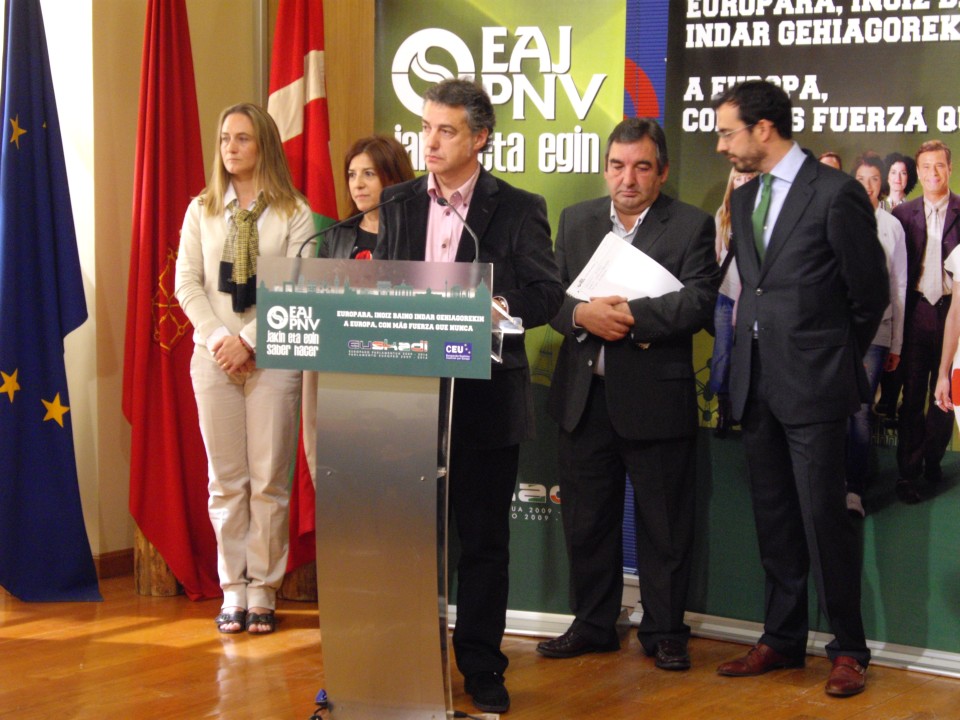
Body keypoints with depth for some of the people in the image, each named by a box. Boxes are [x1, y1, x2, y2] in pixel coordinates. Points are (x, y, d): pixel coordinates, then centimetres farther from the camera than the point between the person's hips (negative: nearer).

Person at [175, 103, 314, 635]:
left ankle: (263, 591, 6)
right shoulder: (202, 211, 10)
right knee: (225, 479, 5)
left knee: (269, 480, -1)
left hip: (272, 359, -2)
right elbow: (187, 282, 5)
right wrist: (218, 336, -9)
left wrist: (249, 341, -13)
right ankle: (233, 590, 11)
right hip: (214, 358, 3)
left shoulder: (294, 214, 0)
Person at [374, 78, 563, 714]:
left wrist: (502, 307, -23)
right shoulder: (399, 204, 10)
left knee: (484, 536, 6)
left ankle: (481, 665, 16)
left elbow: (548, 294, -5)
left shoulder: (519, 209, -1)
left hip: (485, 397, -3)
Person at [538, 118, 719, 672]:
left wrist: (627, 315, -22)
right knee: (586, 520, 13)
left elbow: (698, 303, -15)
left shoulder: (692, 226, -3)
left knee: (664, 523, 5)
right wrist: (581, 314, -17)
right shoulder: (577, 221, 11)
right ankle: (593, 625, 27)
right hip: (585, 396, 4)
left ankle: (665, 632, 19)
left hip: (656, 397, -4)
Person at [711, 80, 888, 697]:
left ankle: (849, 649, 9)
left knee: (825, 519, -3)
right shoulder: (744, 200, 13)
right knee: (774, 521, 12)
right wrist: (750, 356, 9)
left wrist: (838, 360, 5)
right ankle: (783, 640, 22)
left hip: (814, 385, -7)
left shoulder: (837, 193, -10)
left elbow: (871, 295, -5)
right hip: (757, 383, 7)